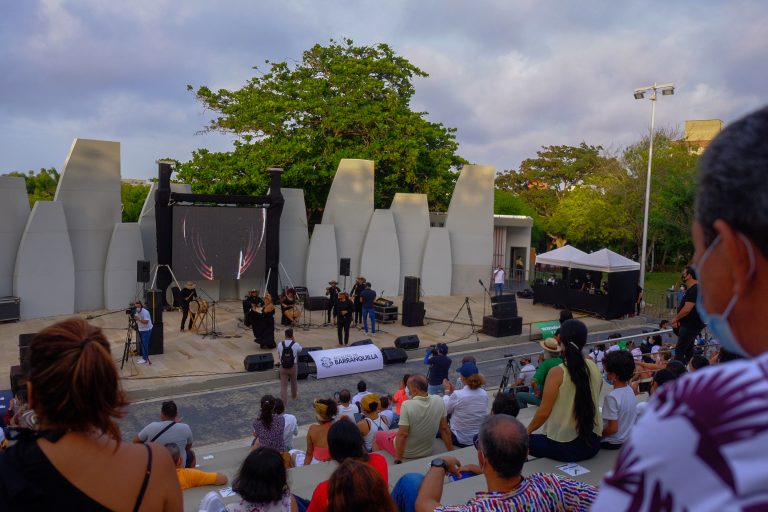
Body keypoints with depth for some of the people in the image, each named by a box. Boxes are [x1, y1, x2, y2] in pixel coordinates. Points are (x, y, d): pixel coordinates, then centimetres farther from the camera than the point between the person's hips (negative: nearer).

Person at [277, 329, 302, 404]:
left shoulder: (280, 344, -7)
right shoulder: (295, 344, -14)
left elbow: (279, 355, 7)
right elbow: (300, 349, 9)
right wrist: (294, 340, 5)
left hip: (283, 367, 0)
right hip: (293, 367, 0)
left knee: (283, 385, 7)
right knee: (294, 382, 23)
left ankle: (283, 401, 4)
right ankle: (294, 396, 44)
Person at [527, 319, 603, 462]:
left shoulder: (557, 373, -18)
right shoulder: (593, 367, -3)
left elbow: (543, 412, -15)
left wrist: (527, 431, 3)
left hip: (564, 447, -6)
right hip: (592, 444, 6)